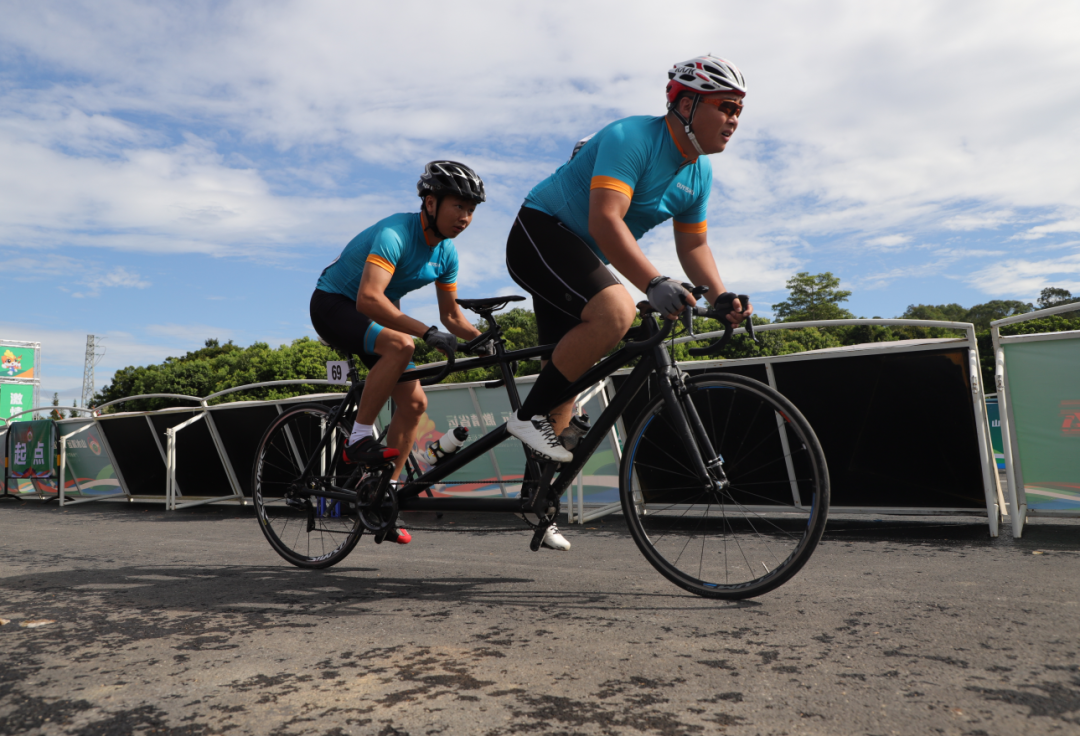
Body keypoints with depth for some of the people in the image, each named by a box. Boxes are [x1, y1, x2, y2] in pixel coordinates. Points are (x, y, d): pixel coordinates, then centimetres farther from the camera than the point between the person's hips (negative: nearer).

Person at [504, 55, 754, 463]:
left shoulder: (700, 173, 5)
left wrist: (721, 296, -6)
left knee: (568, 366, 7)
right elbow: (605, 220, -34)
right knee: (616, 311, -33)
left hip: (581, 256, 9)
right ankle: (530, 415, -19)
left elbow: (693, 246, 10)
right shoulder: (633, 138, -22)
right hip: (540, 232, -9)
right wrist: (654, 283, -44)